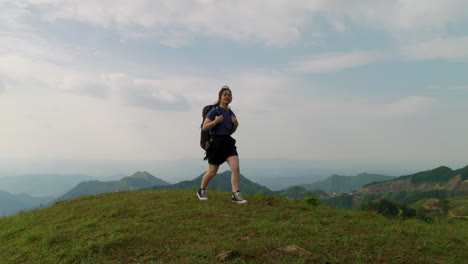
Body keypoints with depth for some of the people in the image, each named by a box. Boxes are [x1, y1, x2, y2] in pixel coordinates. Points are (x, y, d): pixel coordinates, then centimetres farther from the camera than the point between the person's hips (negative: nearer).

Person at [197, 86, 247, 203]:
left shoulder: (231, 113, 12)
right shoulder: (214, 111, -7)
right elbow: (204, 127, -9)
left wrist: (236, 124, 1)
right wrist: (216, 121, -23)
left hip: (228, 142, 5)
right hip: (216, 142, -5)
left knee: (236, 168, -11)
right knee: (212, 172, 6)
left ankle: (236, 195, -4)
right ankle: (201, 191, 31)